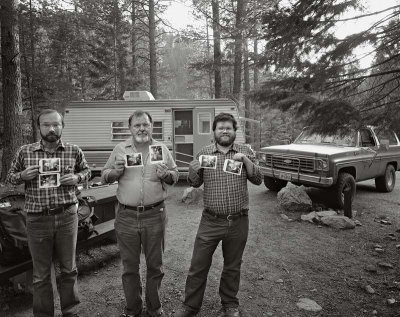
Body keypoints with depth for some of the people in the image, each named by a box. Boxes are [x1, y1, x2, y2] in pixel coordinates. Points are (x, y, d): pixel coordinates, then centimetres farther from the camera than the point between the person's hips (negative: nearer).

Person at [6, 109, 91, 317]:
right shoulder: (25, 152, 0)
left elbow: (86, 171, 13)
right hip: (37, 219, 0)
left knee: (68, 269, 14)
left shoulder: (74, 151, -1)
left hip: (67, 216, 0)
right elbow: (10, 177, 12)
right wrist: (22, 176, -10)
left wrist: (76, 178, -9)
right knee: (41, 274, 12)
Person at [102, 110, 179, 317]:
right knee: (129, 266, 12)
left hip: (155, 215, 0)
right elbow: (104, 176, 9)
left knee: (155, 265, 12)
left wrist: (166, 175, -13)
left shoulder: (162, 149, 5)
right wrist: (115, 172, -12)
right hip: (126, 216, 1)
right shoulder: (119, 149, 5)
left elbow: (175, 175, 9)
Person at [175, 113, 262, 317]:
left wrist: (245, 160, -15)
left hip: (238, 222, 1)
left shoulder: (245, 151, 4)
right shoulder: (205, 152, 3)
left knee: (232, 267, 16)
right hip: (210, 222, 0)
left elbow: (257, 180, 0)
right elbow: (195, 183, 7)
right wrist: (193, 170, -14)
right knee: (198, 266, 6)